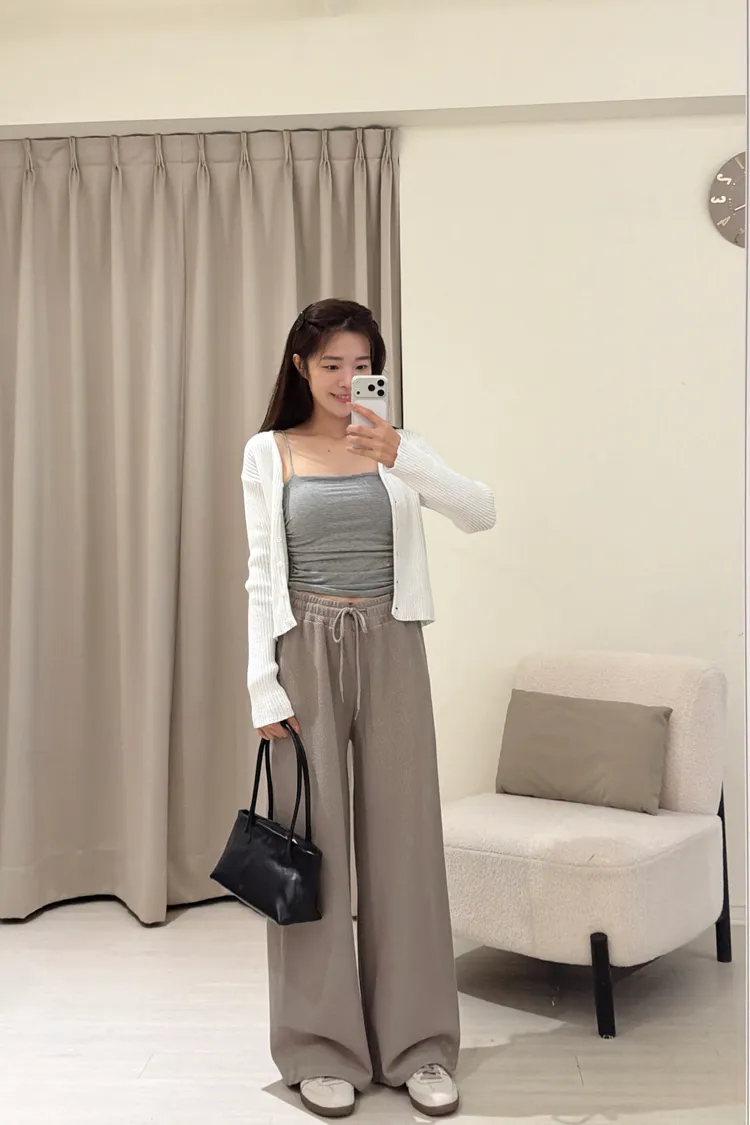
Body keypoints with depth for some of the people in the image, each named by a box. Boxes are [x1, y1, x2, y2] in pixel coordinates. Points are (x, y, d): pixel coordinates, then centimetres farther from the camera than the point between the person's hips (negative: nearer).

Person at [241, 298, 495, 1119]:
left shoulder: (397, 446, 7)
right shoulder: (270, 452, 4)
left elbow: (480, 514, -8)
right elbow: (263, 575, 1)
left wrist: (403, 459, -23)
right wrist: (263, 683, -7)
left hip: (391, 649, 2)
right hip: (307, 648, -1)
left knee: (403, 836, 4)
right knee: (312, 841, 2)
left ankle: (417, 1046, 17)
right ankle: (323, 1050, 16)